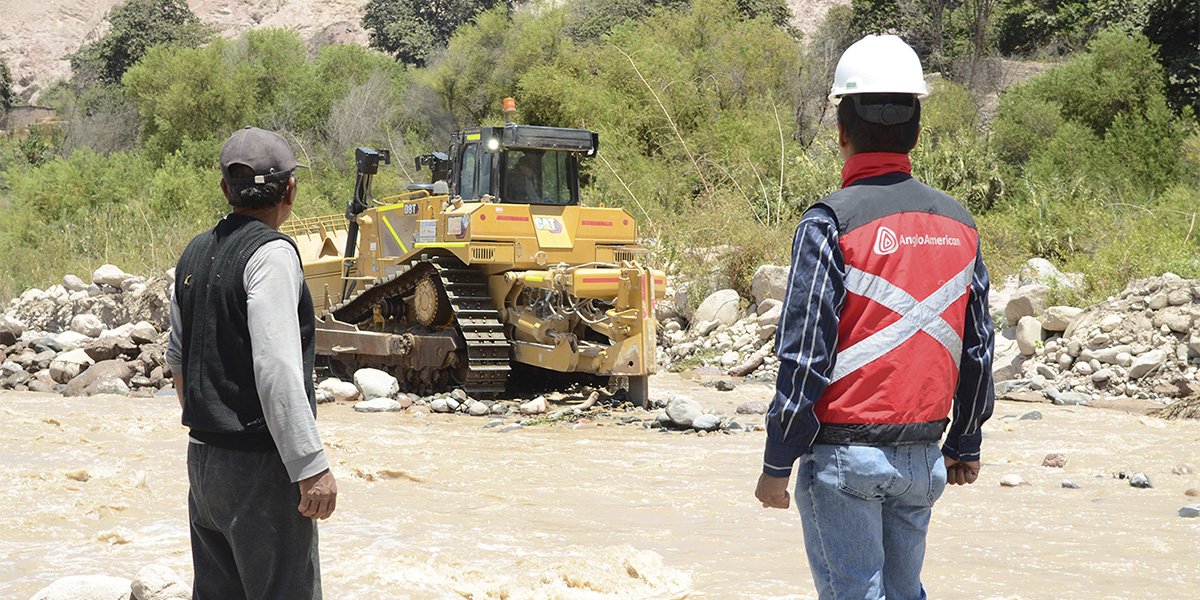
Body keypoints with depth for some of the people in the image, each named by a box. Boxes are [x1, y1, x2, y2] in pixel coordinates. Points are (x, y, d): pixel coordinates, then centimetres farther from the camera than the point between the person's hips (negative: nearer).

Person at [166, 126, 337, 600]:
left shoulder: (196, 253, 11)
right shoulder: (272, 254, -14)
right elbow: (276, 369, -23)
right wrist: (311, 467, -22)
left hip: (202, 455, 8)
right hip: (259, 466, -8)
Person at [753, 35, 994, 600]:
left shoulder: (831, 223, -12)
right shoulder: (957, 222, 6)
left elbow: (804, 356, -14)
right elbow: (977, 348, 12)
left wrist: (776, 463, -7)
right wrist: (965, 445, 23)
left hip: (844, 454, -5)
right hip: (923, 458, 6)